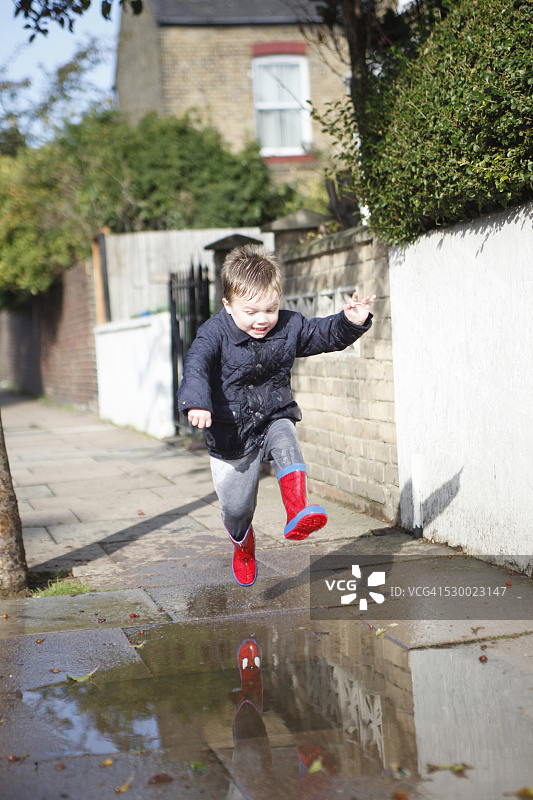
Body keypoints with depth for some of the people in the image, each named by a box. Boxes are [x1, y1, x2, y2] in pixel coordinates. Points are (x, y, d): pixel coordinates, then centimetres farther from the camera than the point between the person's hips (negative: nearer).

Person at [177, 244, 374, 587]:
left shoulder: (289, 327, -6)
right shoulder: (215, 333, -18)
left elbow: (326, 334, 4)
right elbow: (196, 367, -34)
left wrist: (352, 321, -18)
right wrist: (197, 402, -53)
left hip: (275, 420, 2)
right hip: (232, 434, -2)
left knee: (286, 444, -35)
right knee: (237, 508, 9)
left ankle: (298, 514, -43)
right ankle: (244, 548, 42)